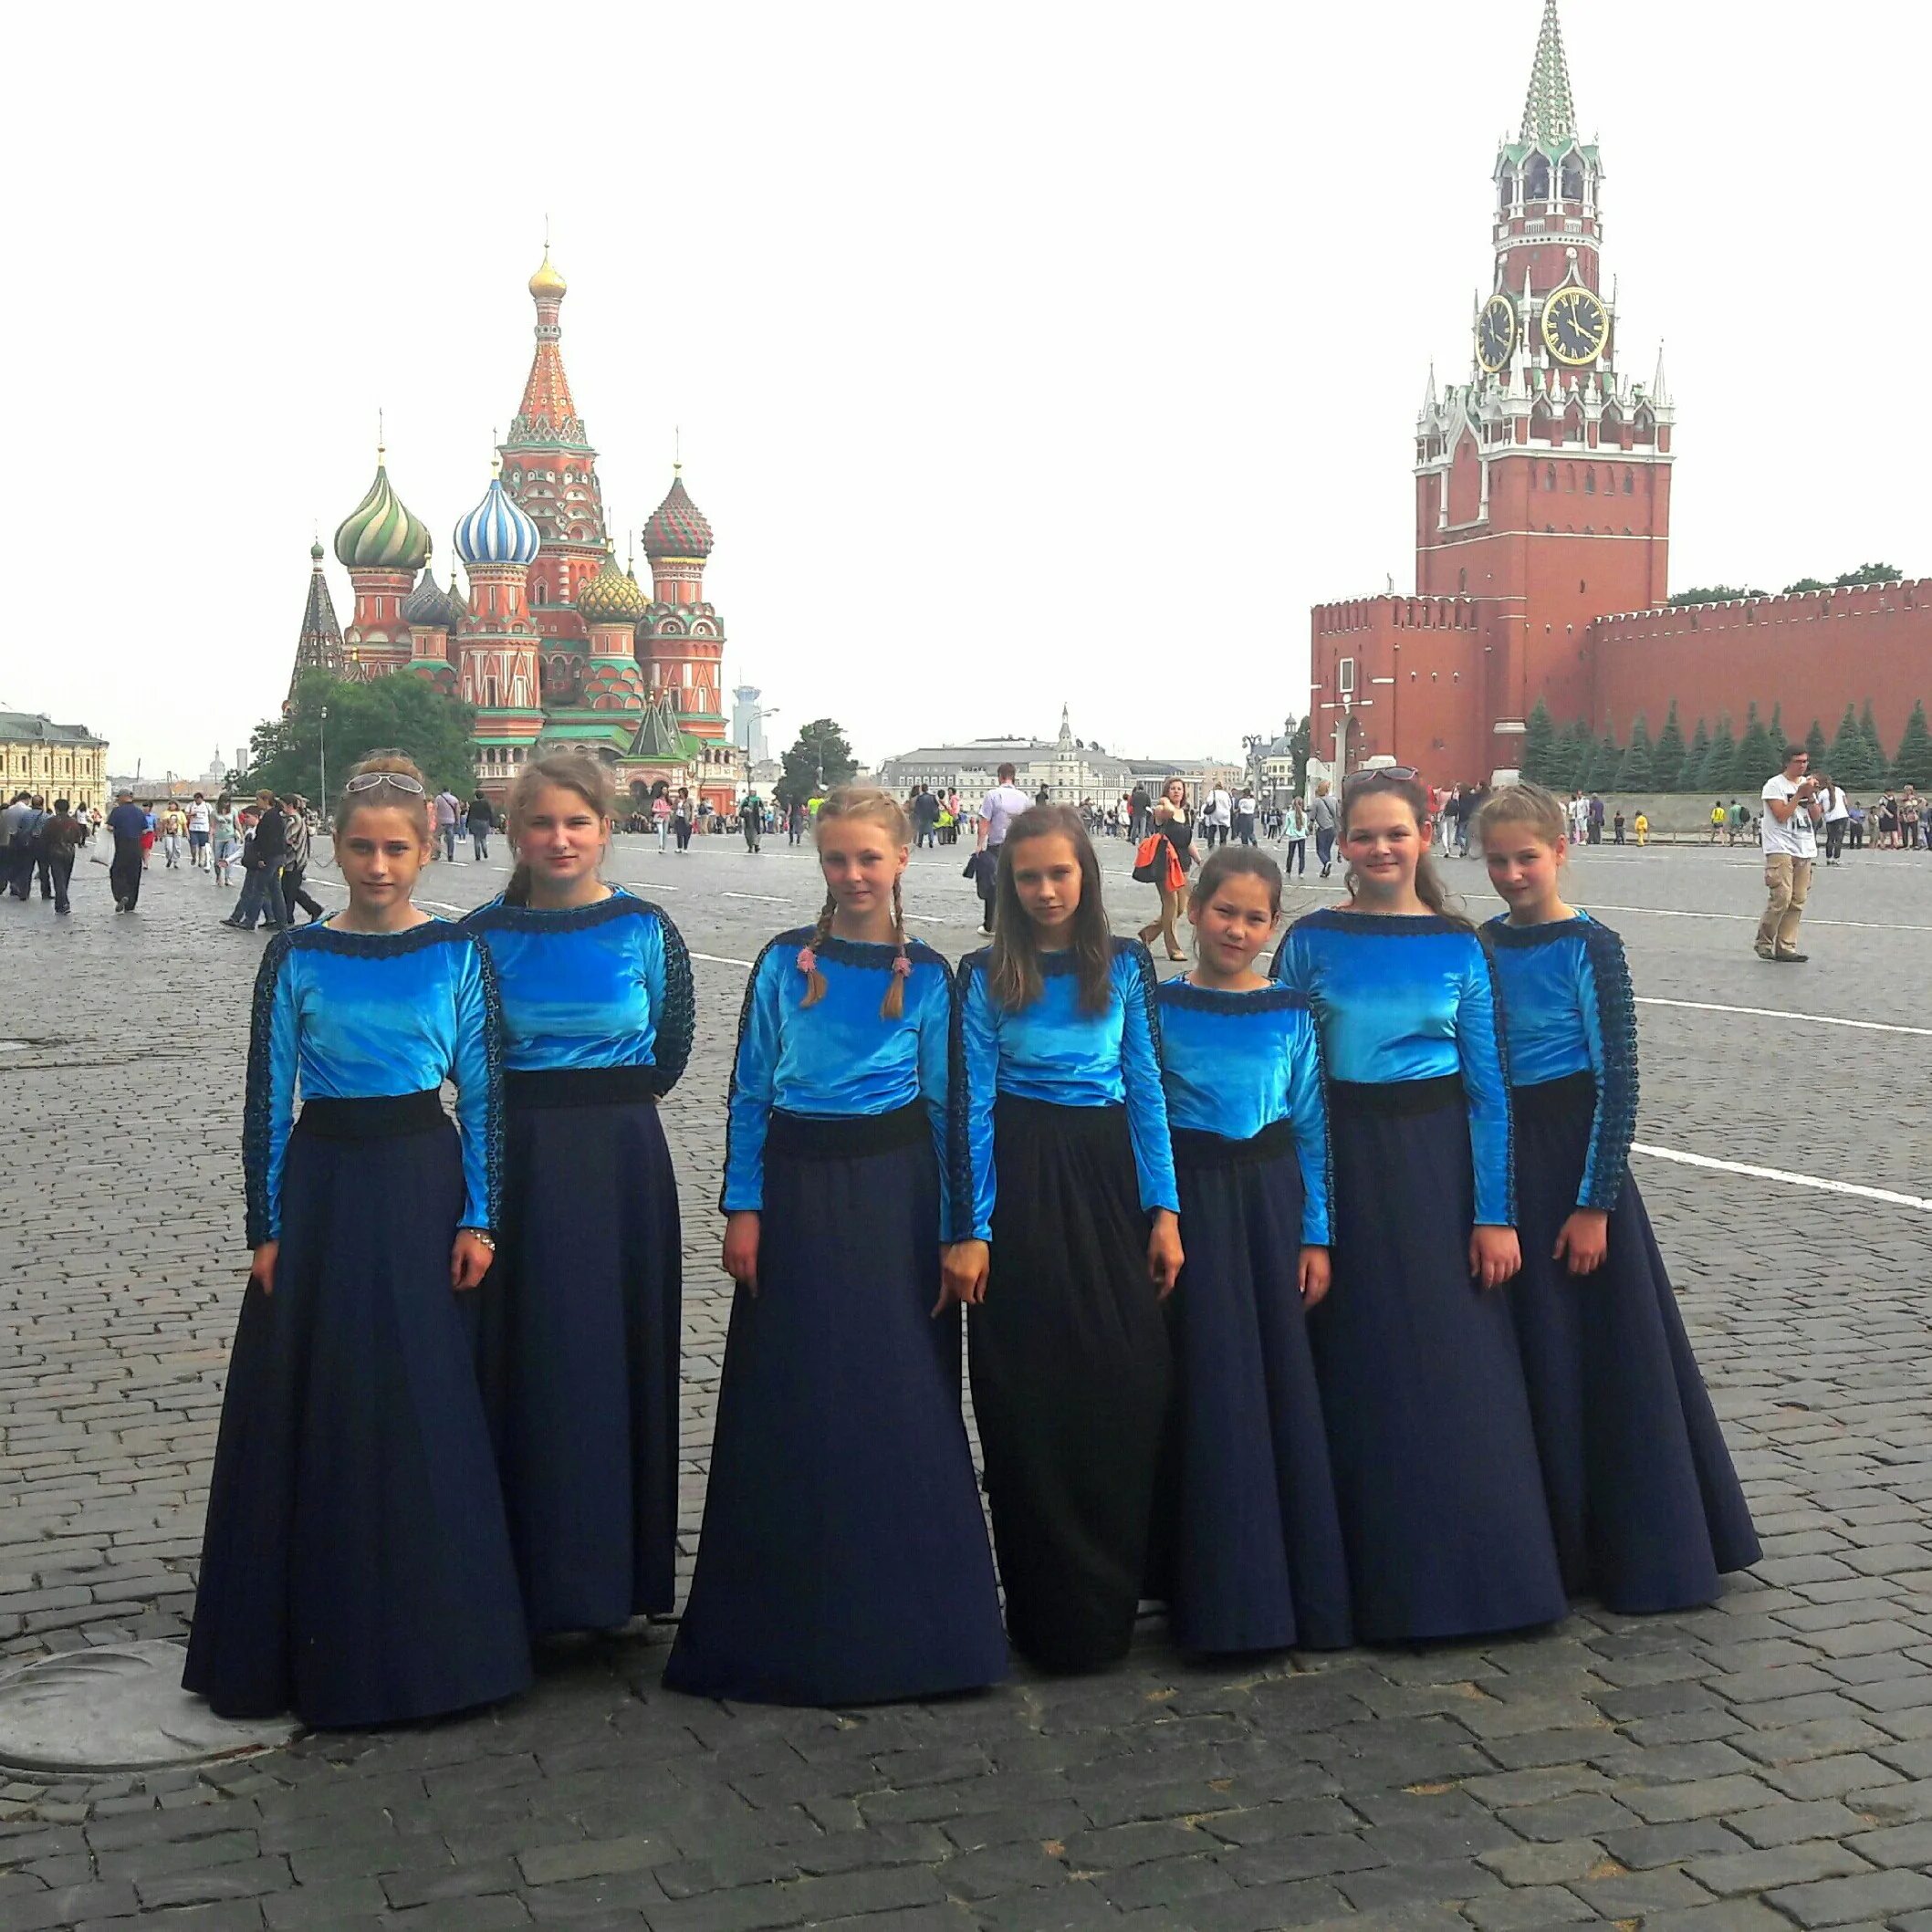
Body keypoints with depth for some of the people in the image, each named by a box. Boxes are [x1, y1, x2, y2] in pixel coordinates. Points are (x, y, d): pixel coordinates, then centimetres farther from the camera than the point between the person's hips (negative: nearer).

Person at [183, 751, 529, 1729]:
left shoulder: (457, 954, 0)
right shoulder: (297, 958, 0)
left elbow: (483, 1093, 1)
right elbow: (267, 1097, 2)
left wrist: (478, 1217, -4)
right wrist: (266, 1229, -1)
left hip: (424, 1184, 0)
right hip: (323, 1184, 1)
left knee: (426, 1416, 2)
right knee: (313, 1415, 4)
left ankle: (428, 1636, 17)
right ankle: (322, 1639, 18)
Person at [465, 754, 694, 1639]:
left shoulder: (645, 930, -1)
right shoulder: (485, 934, -1)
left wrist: (605, 1103, 11)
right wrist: (538, 1103, 8)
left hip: (623, 1165, 0)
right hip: (517, 1166, 0)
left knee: (623, 1357, 6)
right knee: (523, 1363, 1)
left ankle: (620, 1563, 19)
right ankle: (528, 1571, 12)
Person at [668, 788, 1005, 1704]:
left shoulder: (927, 976, 3)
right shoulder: (783, 962, 3)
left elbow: (945, 1107, 4)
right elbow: (750, 1092, 4)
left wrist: (954, 1233, 2)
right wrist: (743, 1209, -3)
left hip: (894, 1191, 0)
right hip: (797, 1190, 0)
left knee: (898, 1403, 1)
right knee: (789, 1405, 3)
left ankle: (899, 1618, 15)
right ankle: (783, 1620, 16)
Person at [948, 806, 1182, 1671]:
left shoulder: (1127, 965, 6)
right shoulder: (986, 975, 1)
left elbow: (1147, 1088, 7)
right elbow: (973, 1103, -1)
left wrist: (1164, 1210, 1)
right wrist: (972, 1231, -7)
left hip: (1108, 1170, 2)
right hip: (1022, 1181, -2)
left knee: (1130, 1385, -3)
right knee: (1028, 1396, 0)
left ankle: (1111, 1592, 13)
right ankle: (1047, 1606, 12)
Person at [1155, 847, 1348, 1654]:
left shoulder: (1291, 1014, 4)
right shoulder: (1158, 1006, -1)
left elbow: (1312, 1127, 6)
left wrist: (1316, 1235, 1)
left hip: (1272, 1195, 2)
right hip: (1191, 1200, -2)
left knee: (1287, 1383, 3)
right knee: (1210, 1388, -2)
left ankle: (1304, 1584, 16)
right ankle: (1224, 1595, 9)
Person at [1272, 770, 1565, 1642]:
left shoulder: (1459, 948, 1)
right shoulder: (1311, 943, 1)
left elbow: (1487, 1088, 1)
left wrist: (1495, 1213, -5)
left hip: (1440, 1161, 0)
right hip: (1344, 1166, 0)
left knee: (1459, 1376, 1)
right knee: (1361, 1374, 4)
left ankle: (1472, 1570, 17)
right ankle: (1379, 1582, 17)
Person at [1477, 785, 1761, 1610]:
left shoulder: (1590, 949, -10)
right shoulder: (1479, 947, 6)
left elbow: (1618, 1083, -11)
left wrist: (1595, 1203, -15)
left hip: (1569, 1159, -6)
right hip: (1493, 1157, 6)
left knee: (1599, 1354, 1)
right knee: (1514, 1358, 11)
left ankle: (1637, 1550, 14)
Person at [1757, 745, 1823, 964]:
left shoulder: (1807, 783, 16)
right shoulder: (1774, 785, -4)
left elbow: (1816, 818, 14)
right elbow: (1782, 815, -13)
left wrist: (1811, 797, -2)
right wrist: (1800, 793, -12)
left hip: (1805, 851, 6)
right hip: (1781, 849, -6)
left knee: (1797, 902, 1)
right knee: (1781, 898, -15)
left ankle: (1786, 948, 2)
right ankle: (1764, 943, -1)